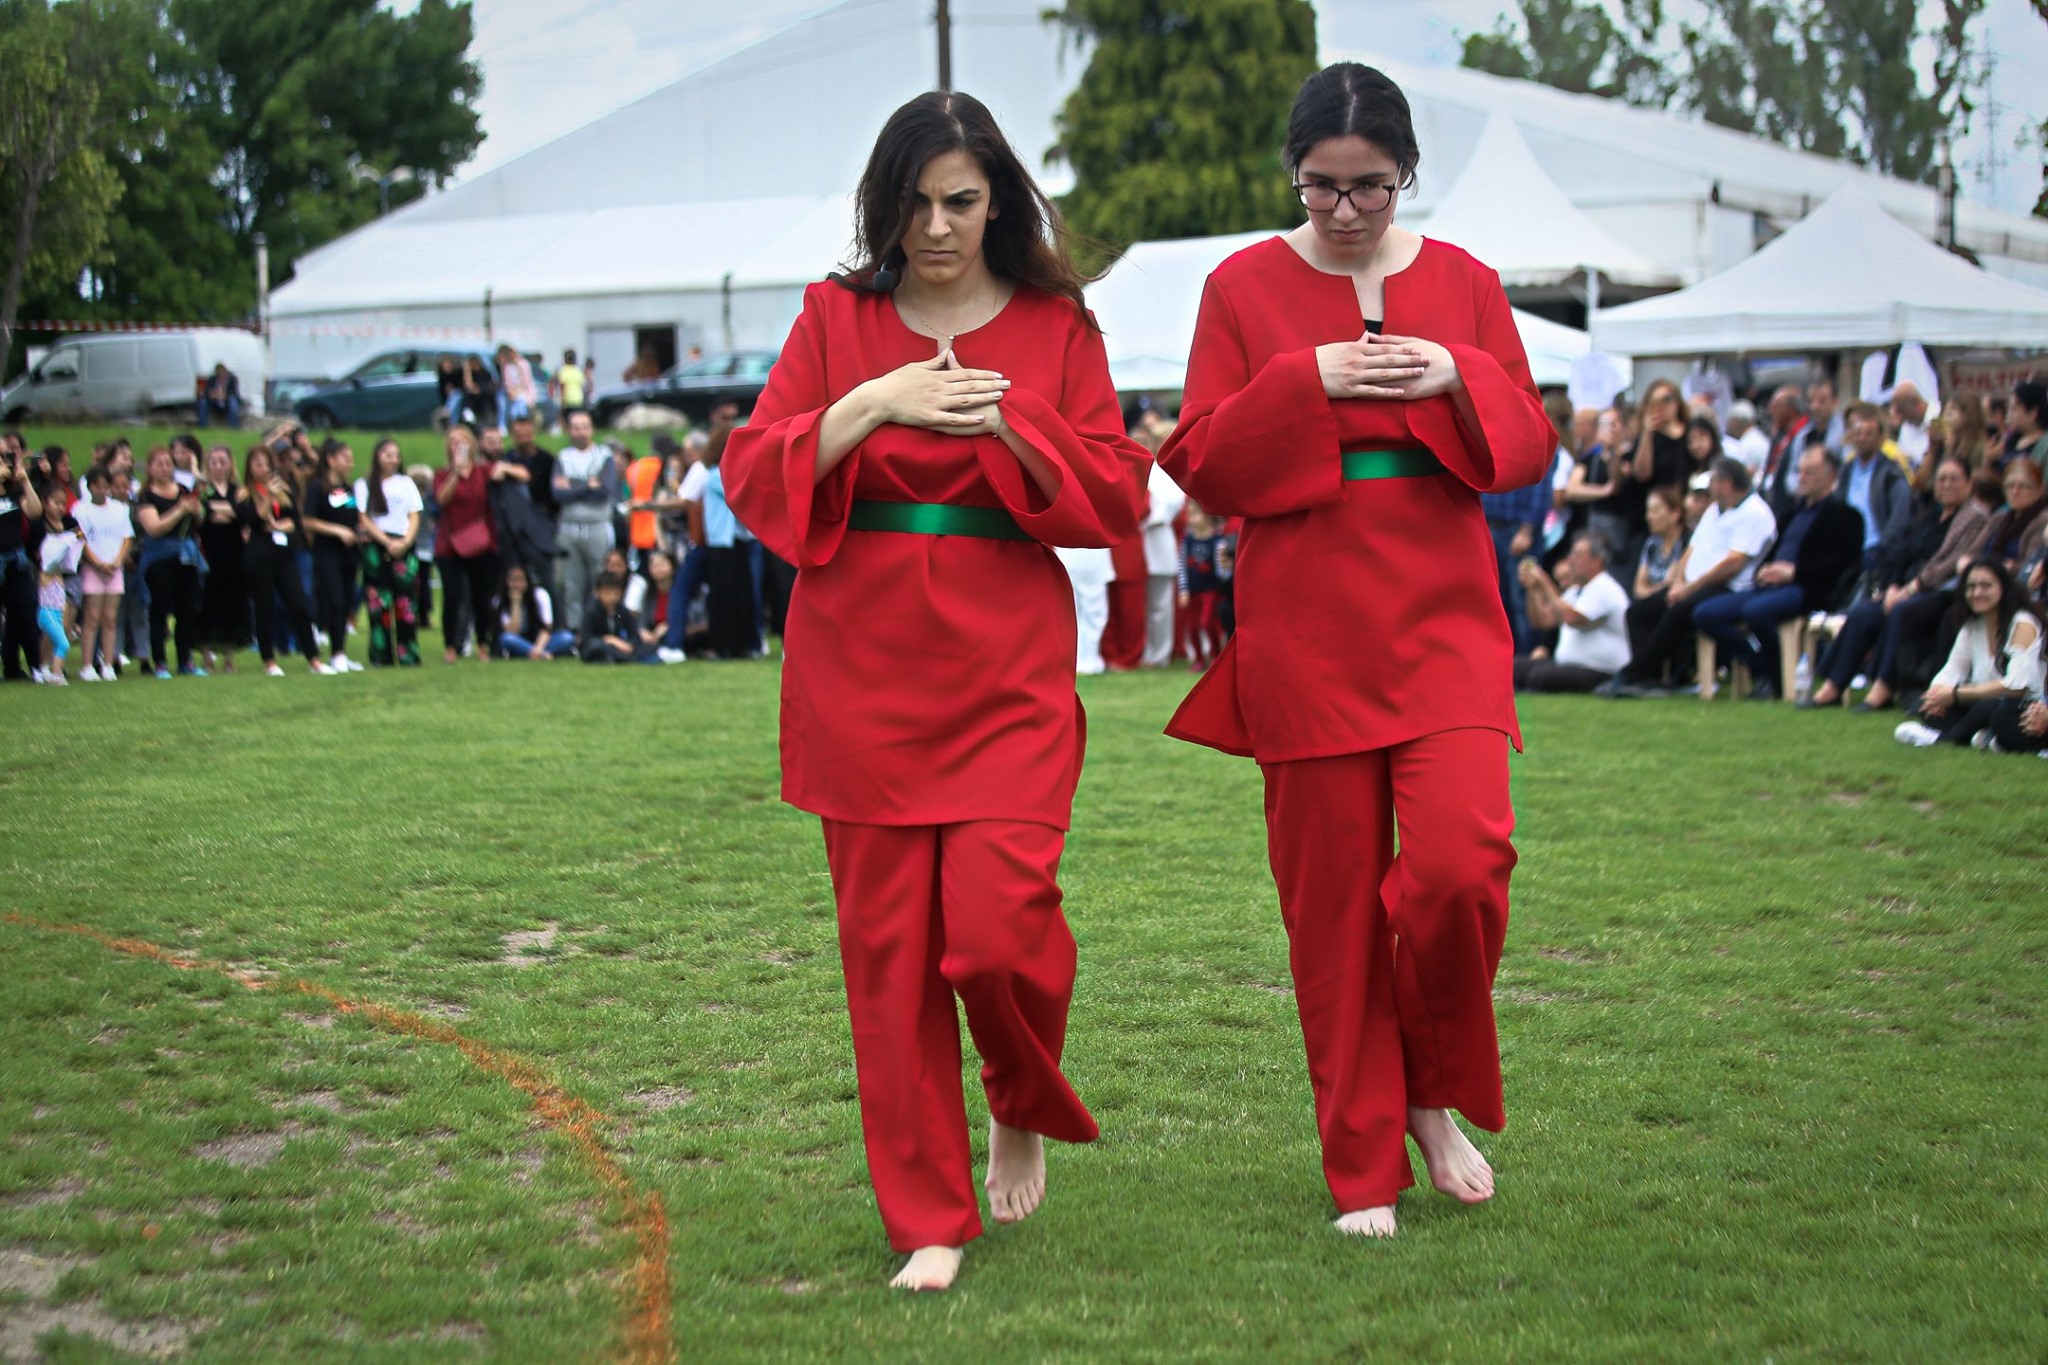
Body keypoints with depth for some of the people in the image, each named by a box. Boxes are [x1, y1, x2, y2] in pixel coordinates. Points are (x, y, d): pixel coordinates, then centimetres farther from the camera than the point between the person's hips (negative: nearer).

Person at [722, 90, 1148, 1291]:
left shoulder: (1057, 326, 5)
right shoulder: (837, 319, 7)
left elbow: (1117, 497, 1)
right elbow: (751, 475, 0)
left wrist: (1006, 422, -14)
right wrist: (869, 407, -14)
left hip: (1008, 674, -1)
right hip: (863, 672, 1)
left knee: (997, 921, -14)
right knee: (889, 946, 2)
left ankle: (1026, 1111, 20)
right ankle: (930, 1217, 16)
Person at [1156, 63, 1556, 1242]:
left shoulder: (1465, 284, 9)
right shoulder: (1245, 287, 3)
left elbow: (1531, 448, 8)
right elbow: (1203, 462, -1)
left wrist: (1459, 384, -11)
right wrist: (1307, 383, -15)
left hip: (1444, 622, 1)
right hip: (1306, 634, -1)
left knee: (1461, 861, -16)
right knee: (1332, 898, 2)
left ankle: (1437, 1096, 11)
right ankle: (1364, 1166, 15)